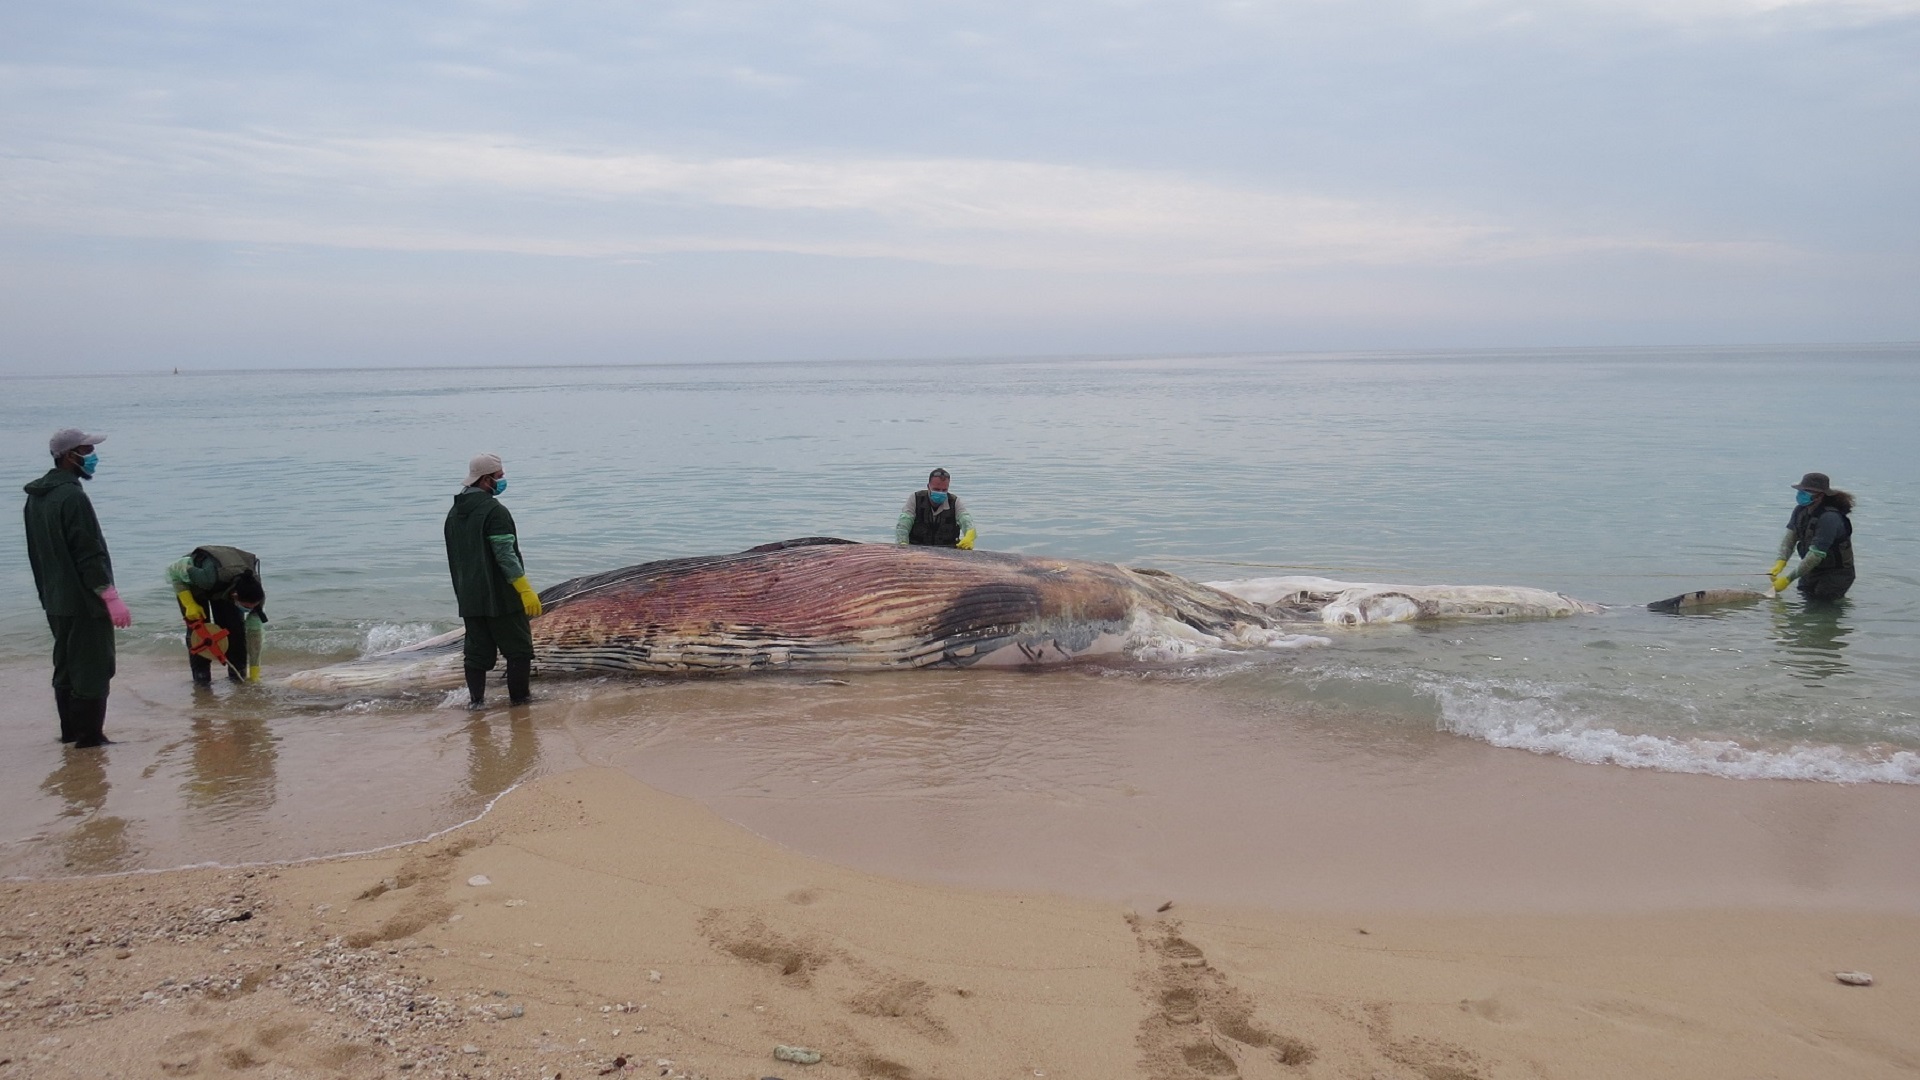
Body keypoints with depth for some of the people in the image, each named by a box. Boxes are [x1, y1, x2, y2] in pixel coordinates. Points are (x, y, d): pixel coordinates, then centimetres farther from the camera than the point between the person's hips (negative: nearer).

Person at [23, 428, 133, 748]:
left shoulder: (36, 497, 11)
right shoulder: (72, 496, -19)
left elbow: (39, 552, 17)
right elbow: (90, 554, -21)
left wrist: (48, 592, 23)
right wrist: (112, 598, -19)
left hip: (56, 601, 9)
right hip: (85, 601, -9)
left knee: (65, 667, 16)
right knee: (93, 669, -3)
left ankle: (70, 730, 25)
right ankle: (89, 735, 0)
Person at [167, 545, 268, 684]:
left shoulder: (256, 594, -32)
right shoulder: (209, 578, -47)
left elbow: (254, 631, -23)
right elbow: (175, 569, -30)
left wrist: (254, 672, -22)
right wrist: (189, 604, -34)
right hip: (193, 584, -3)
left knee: (235, 628, -12)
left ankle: (238, 673, 2)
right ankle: (201, 676, -3)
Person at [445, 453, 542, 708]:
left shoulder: (454, 513, 14)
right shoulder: (494, 511, -14)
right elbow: (506, 556, -19)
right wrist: (526, 591, -18)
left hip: (469, 599, 8)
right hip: (501, 596, -8)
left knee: (477, 650, 12)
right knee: (519, 648, 3)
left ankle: (475, 699, 11)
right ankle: (519, 697, 6)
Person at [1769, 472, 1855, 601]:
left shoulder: (1829, 518, -28)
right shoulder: (1801, 510, -4)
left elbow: (1816, 554, -30)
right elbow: (1790, 536, -6)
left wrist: (1789, 579, -29)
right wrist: (1781, 562, -25)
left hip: (1835, 573, -7)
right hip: (1813, 571, 7)